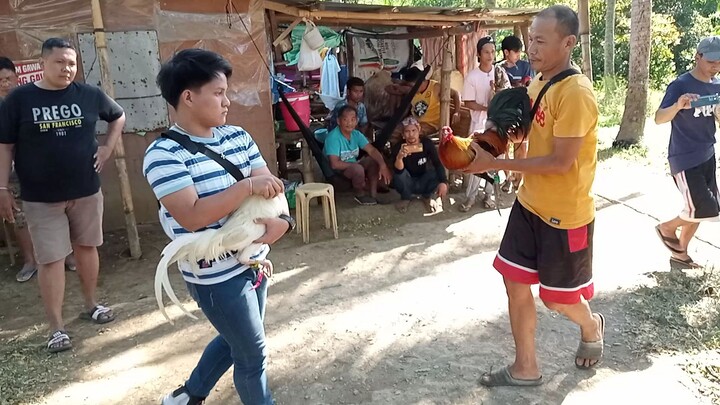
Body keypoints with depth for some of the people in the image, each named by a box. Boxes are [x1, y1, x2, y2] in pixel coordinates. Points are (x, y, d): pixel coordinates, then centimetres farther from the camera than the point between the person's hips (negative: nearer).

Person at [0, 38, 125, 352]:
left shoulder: (89, 95, -1)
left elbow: (118, 116, 18)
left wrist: (108, 147, 6)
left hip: (86, 191, 2)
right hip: (41, 198, -2)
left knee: (86, 246, 15)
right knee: (50, 259, 0)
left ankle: (91, 304, 33)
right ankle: (57, 327, 9)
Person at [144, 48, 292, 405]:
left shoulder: (238, 136, 3)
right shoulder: (164, 153, -17)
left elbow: (270, 187, 0)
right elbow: (192, 216, -27)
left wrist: (281, 220, -21)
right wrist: (248, 186, -28)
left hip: (253, 261, 8)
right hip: (216, 274, -8)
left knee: (236, 339, 26)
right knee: (253, 353, 7)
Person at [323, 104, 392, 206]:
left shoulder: (356, 134, -3)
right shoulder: (333, 137, -25)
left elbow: (372, 150, -10)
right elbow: (335, 164, -32)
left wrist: (383, 165, -27)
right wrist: (355, 164, -21)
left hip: (352, 166, 8)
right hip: (336, 171, -8)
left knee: (374, 160, -9)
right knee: (358, 169, -33)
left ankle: (373, 194, -4)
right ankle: (360, 195, -5)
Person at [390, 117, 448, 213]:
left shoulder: (427, 143, -17)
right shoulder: (398, 147, -21)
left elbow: (438, 164, -24)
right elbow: (399, 171, -34)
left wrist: (443, 182, -42)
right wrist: (399, 157, -56)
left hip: (423, 183, 1)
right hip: (407, 184, -1)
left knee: (438, 174, -25)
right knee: (399, 175, -30)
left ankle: (427, 198, 5)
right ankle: (405, 199, 0)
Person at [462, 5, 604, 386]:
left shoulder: (576, 93, -23)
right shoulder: (538, 83, 4)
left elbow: (560, 161, -25)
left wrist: (496, 163, -25)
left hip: (565, 215, -8)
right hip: (529, 204, 8)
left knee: (558, 298, 10)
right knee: (515, 283, 9)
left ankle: (591, 327, 46)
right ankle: (525, 368, 25)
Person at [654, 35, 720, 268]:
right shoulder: (680, 85, -15)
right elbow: (659, 119, -25)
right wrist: (678, 105, -45)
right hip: (684, 159, -7)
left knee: (699, 210, 11)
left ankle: (680, 254, 27)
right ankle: (667, 228, 19)